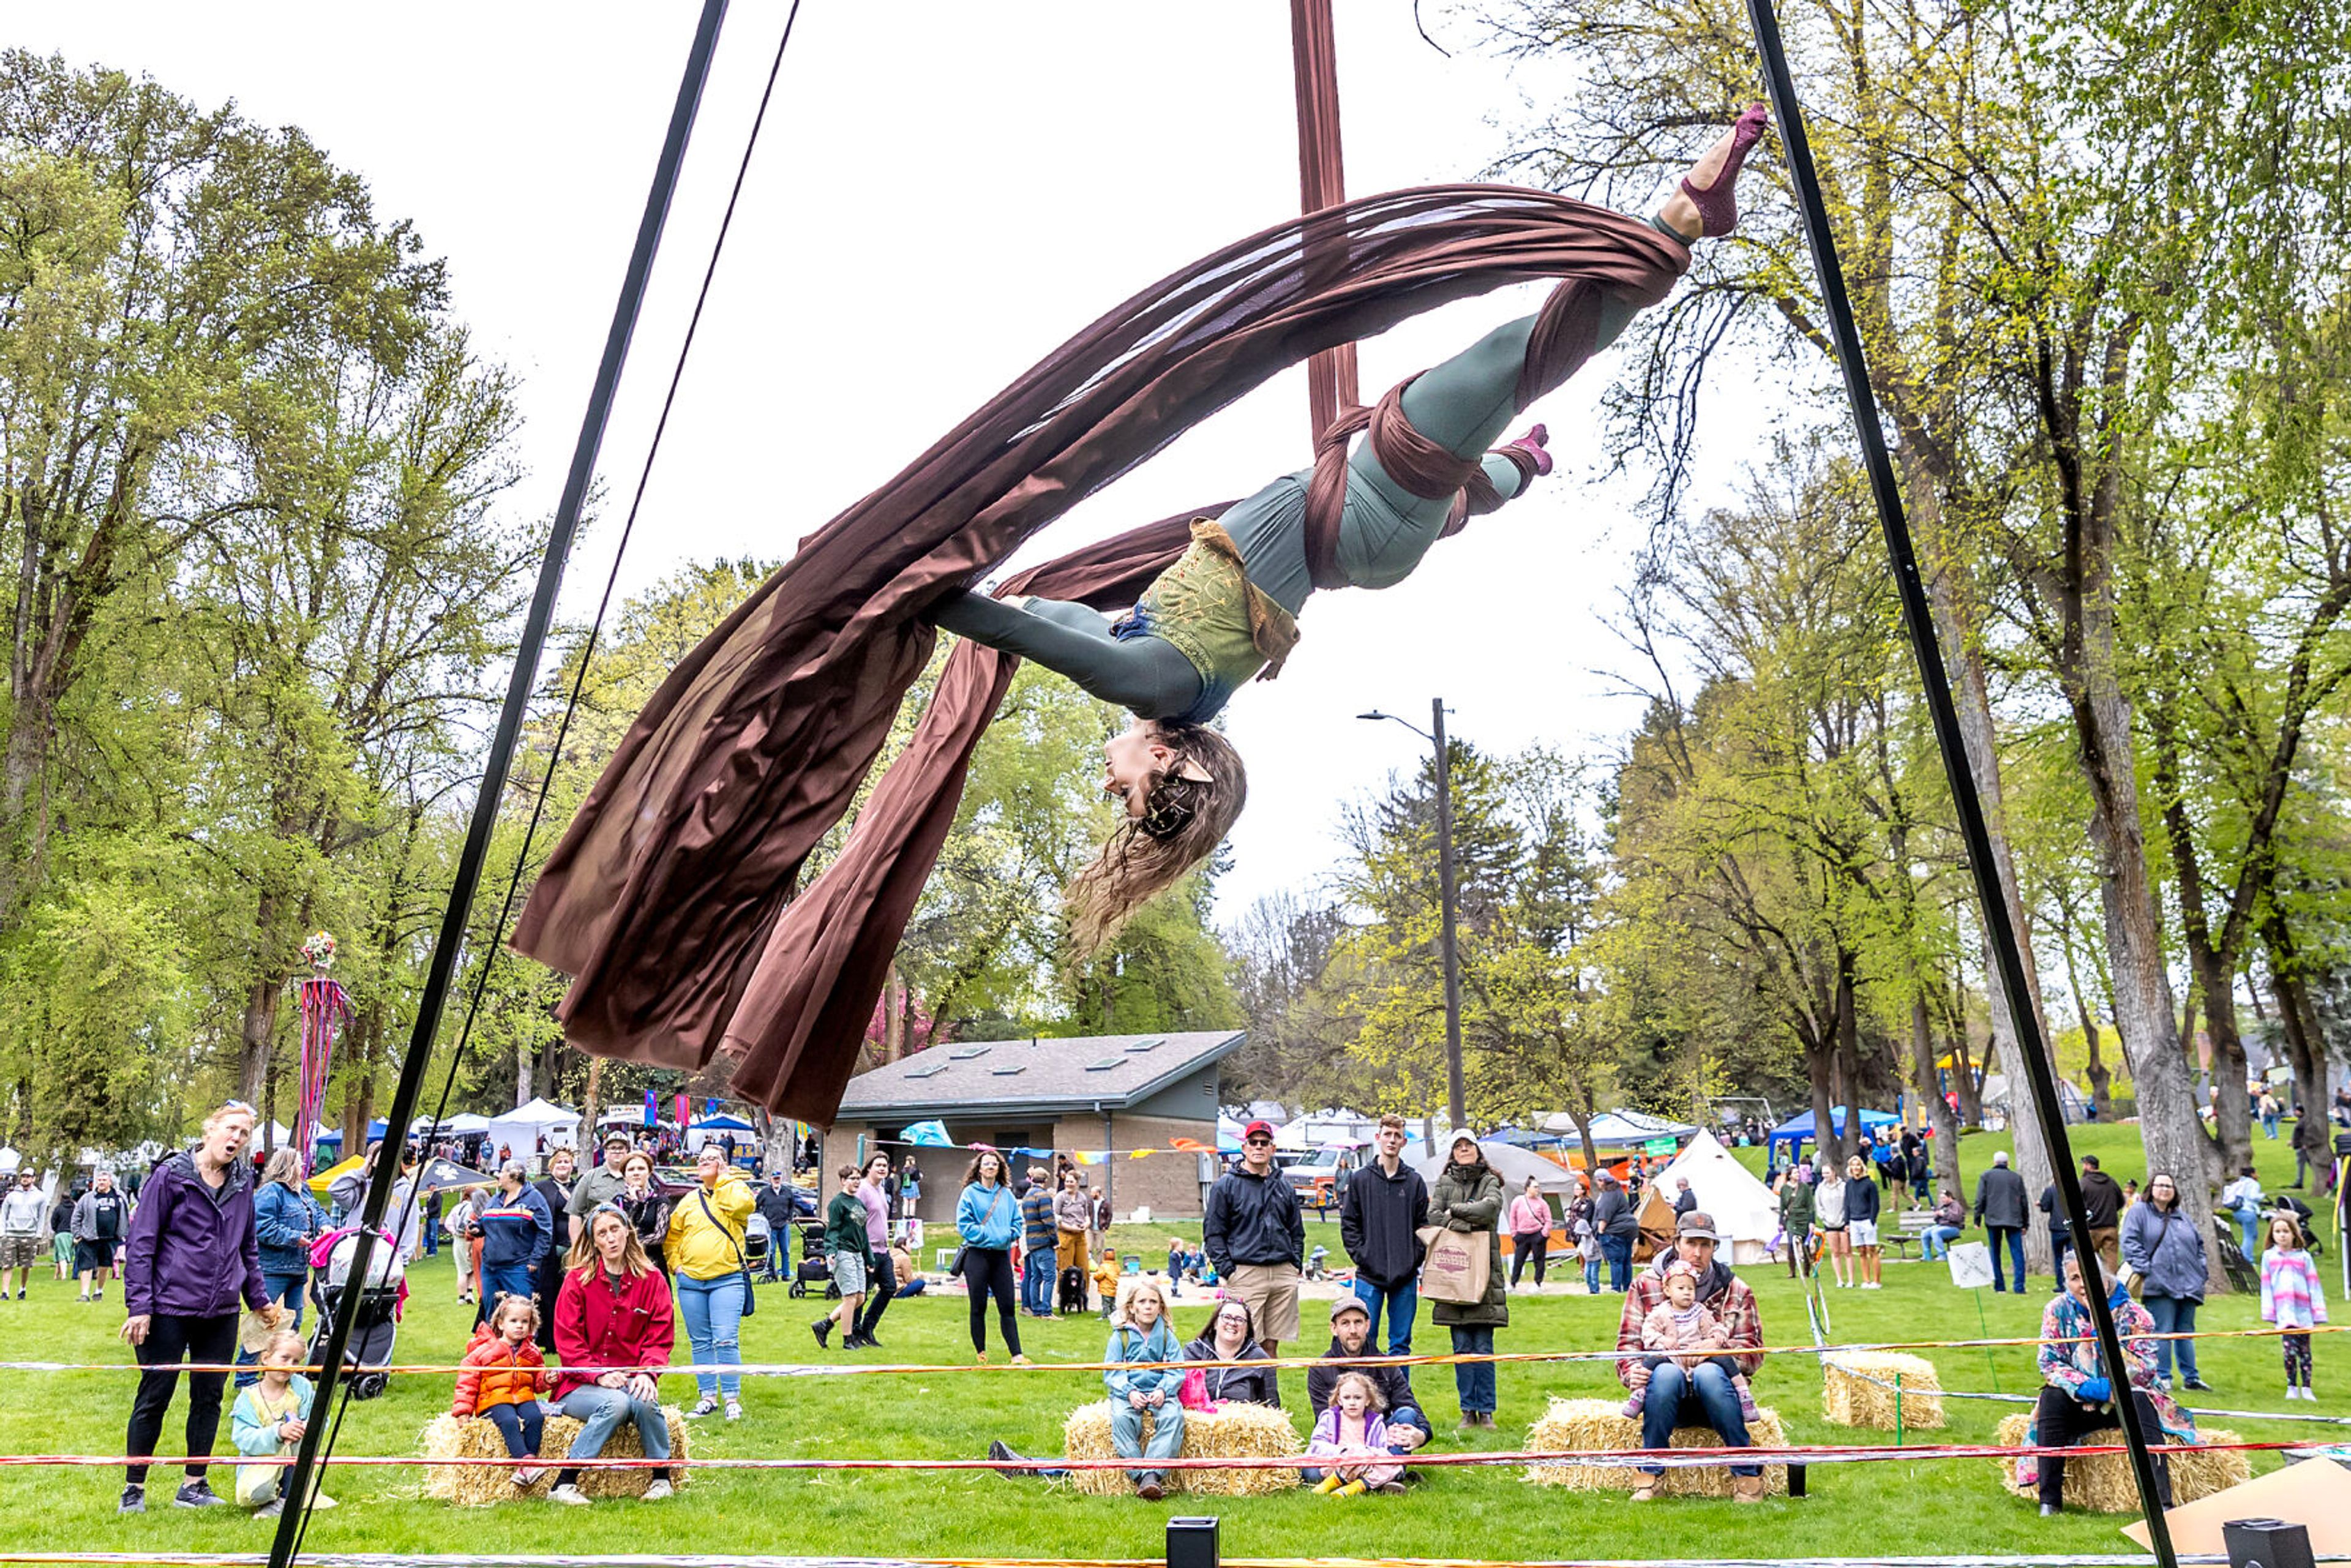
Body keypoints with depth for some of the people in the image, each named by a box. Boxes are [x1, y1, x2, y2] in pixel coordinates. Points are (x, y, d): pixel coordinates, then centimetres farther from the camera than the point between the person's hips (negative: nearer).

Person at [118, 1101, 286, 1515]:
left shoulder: (243, 1182, 9)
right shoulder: (171, 1175, -6)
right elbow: (141, 1243, -6)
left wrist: (259, 1300, 19)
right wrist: (139, 1306, -10)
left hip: (222, 1311, 5)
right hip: (170, 1308, -5)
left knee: (209, 1397, 9)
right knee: (154, 1397, 3)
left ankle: (194, 1485, 20)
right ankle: (134, 1489, 17)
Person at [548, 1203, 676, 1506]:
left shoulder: (652, 1279, 5)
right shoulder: (577, 1279, 0)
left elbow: (660, 1337, 4)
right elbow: (568, 1341, -4)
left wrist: (647, 1372, -15)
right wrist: (599, 1374, -17)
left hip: (631, 1379, 2)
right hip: (581, 1384, -2)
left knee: (644, 1401, -32)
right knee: (616, 1403, -34)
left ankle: (662, 1478, -11)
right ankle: (563, 1484, -23)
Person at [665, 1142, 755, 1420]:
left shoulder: (735, 1190, 4)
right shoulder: (688, 1201, 15)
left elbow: (739, 1205, -20)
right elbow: (672, 1236, 22)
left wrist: (723, 1179, -7)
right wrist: (676, 1264, 9)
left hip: (727, 1279, -4)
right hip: (690, 1281, 5)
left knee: (726, 1340, -10)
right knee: (701, 1343, 8)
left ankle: (732, 1399, -2)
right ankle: (708, 1397, 17)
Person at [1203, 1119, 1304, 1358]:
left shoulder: (1285, 1186, 17)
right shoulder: (1226, 1185, 2)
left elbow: (1297, 1231, 24)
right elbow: (1212, 1233, -1)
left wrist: (1297, 1264, 11)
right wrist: (1226, 1269, -9)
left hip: (1284, 1275, 5)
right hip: (1245, 1273, -4)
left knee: (1272, 1343, 7)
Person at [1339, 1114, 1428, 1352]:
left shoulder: (1415, 1182, 6)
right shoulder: (1360, 1180, 3)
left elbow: (1423, 1225, 7)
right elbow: (1348, 1224, 3)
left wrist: (1416, 1257, -4)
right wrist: (1361, 1255, -7)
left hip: (1406, 1277, 1)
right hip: (1369, 1276, -1)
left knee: (1401, 1343, 7)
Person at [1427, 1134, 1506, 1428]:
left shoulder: (1490, 1181, 9)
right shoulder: (1444, 1183, 13)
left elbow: (1491, 1207, -12)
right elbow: (1432, 1216, -1)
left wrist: (1454, 1211, -5)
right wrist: (1461, 1224, -14)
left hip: (1484, 1271, -1)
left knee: (1483, 1347, -1)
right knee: (1462, 1346, 3)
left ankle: (1486, 1410, 6)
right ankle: (1468, 1410, 9)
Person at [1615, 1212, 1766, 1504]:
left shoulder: (1736, 1291, 9)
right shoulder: (1646, 1285, 7)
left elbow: (1753, 1351, 4)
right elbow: (1628, 1341, 4)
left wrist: (1718, 1348, -17)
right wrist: (1633, 1371, -18)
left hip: (1712, 1392, 0)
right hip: (1665, 1392, 0)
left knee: (1708, 1373, -34)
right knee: (1667, 1373, -35)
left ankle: (1747, 1474, -22)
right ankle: (1649, 1476, -25)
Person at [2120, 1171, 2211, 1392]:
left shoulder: (2183, 1218, 21)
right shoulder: (2139, 1212, 2)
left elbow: (2199, 1245, 26)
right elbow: (2130, 1242, -6)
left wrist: (2200, 1272, 13)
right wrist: (2143, 1270, -14)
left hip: (2187, 1285, 6)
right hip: (2159, 1285, -6)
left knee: (2186, 1332, 11)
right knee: (2162, 1332, -7)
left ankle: (2190, 1377, 17)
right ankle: (2162, 1377, 0)